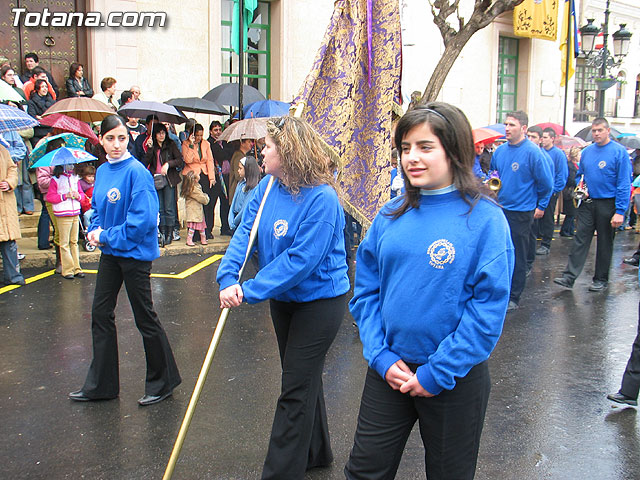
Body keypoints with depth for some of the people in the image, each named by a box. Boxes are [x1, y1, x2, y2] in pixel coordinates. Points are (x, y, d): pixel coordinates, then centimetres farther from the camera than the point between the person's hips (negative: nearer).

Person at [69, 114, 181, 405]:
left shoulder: (137, 171, -18)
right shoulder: (102, 171, 6)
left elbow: (142, 219, -24)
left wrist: (107, 236, -15)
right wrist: (94, 231, -2)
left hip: (134, 253, -8)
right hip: (110, 252, 8)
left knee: (144, 317, 3)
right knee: (101, 314, 13)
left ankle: (163, 381, 21)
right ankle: (101, 384, 26)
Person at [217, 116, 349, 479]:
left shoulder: (321, 199, -25)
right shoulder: (268, 187, -2)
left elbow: (301, 260, -29)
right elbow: (245, 232, -6)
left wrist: (251, 291, -29)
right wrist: (229, 277, -23)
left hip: (319, 302, -8)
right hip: (284, 298, 8)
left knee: (297, 388, -1)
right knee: (304, 378, 23)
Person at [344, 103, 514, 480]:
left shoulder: (484, 218, -13)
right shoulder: (390, 216, 1)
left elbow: (489, 308, -16)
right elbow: (366, 291, 4)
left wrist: (439, 372, -16)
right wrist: (382, 356, -7)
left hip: (455, 378, -3)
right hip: (388, 370, 4)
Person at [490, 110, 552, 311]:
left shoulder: (532, 152, -12)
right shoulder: (500, 150, 5)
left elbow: (546, 183, -6)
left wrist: (541, 206, 0)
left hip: (521, 212, -6)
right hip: (499, 209, 6)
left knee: (517, 257, 4)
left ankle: (513, 298, 13)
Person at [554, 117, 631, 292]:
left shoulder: (619, 151, -9)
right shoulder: (587, 151, 6)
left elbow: (624, 184, -12)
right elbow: (579, 174, 22)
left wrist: (620, 211, -17)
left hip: (608, 204, -4)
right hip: (587, 203, 4)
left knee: (605, 243, 8)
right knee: (580, 240, -1)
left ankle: (601, 279, 20)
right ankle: (569, 277, -3)